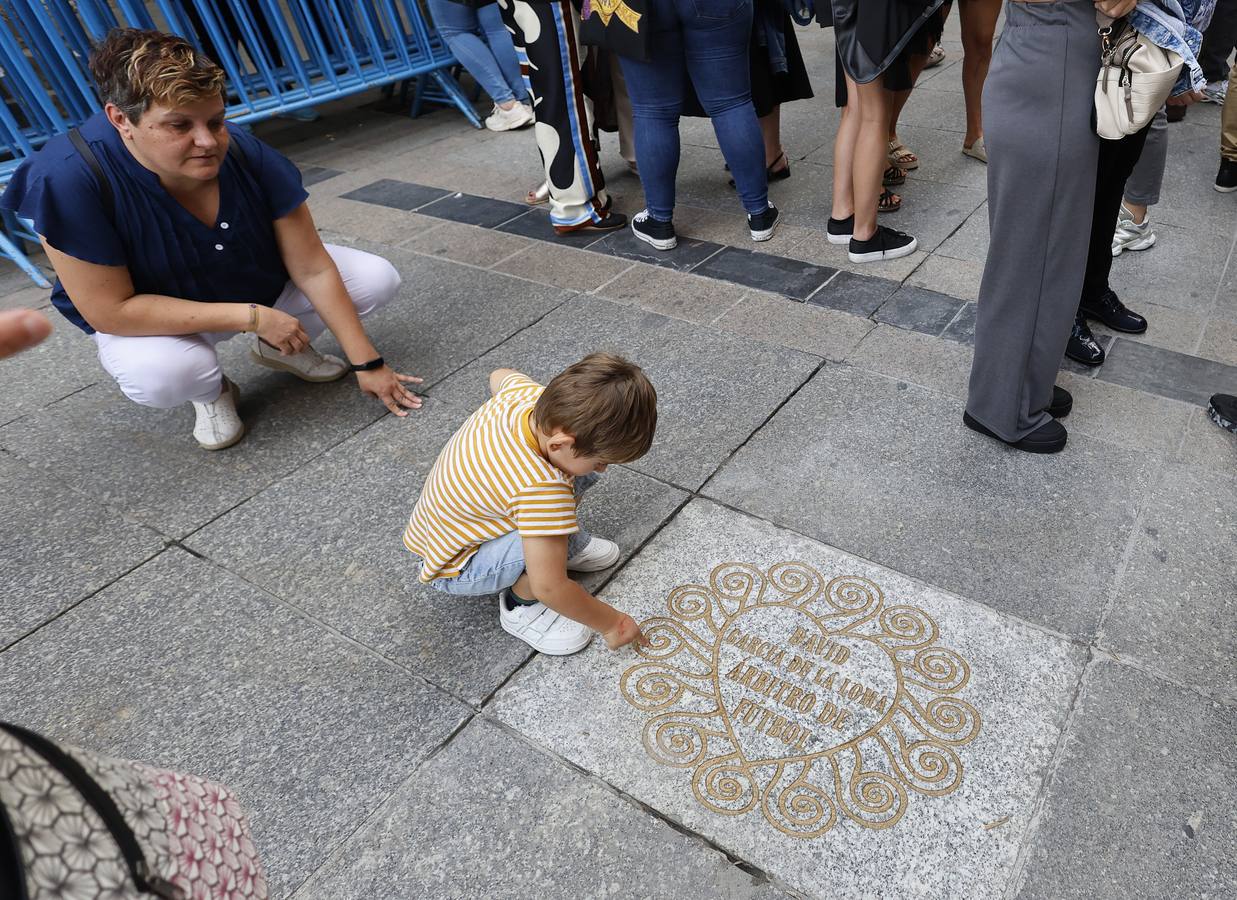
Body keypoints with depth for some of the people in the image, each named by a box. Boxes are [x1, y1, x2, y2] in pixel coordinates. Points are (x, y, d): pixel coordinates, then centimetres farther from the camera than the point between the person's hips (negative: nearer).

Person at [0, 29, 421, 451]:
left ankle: (279, 347, 14)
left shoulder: (248, 155, -25)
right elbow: (110, 310, -28)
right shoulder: (68, 179, -32)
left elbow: (314, 270, -20)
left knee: (379, 279, -10)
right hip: (154, 319, -3)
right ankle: (210, 392, 1)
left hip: (263, 283, 4)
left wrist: (367, 363, -19)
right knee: (161, 375, -38)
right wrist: (251, 316, -31)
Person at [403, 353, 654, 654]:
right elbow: (549, 587, -36)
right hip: (452, 570, -8)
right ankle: (520, 605, -6)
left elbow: (499, 376, 8)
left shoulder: (525, 390, -20)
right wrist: (611, 623, -21)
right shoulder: (542, 488, -42)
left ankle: (570, 544, 16)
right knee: (545, 540, -35)